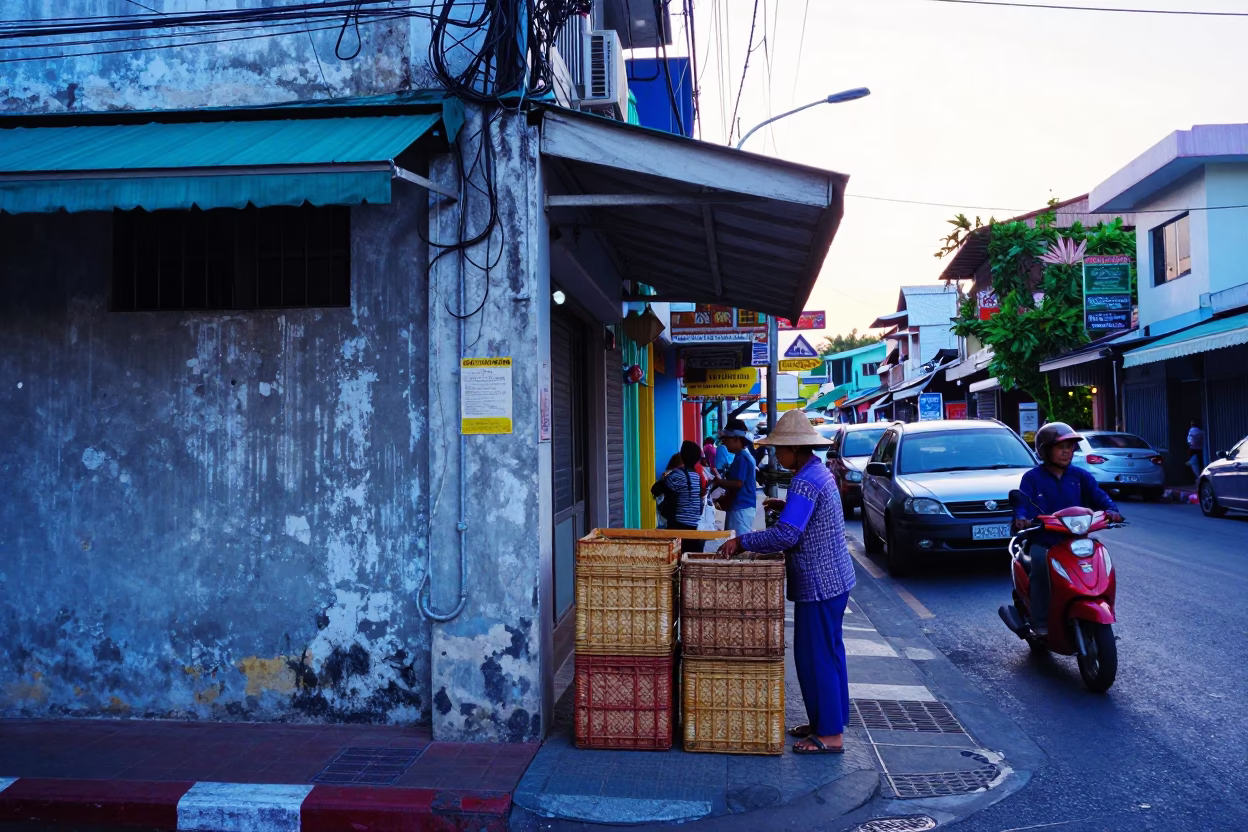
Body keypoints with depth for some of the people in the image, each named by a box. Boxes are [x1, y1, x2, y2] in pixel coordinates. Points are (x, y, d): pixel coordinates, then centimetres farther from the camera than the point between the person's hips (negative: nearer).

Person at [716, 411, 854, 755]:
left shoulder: (805, 481, -21)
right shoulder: (819, 472, 11)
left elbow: (786, 535, -27)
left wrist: (742, 542, -19)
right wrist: (785, 506, 13)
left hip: (819, 583, -10)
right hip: (834, 578, 11)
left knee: (816, 656, -2)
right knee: (829, 652, 17)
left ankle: (830, 734, 6)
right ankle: (828, 720, 29)